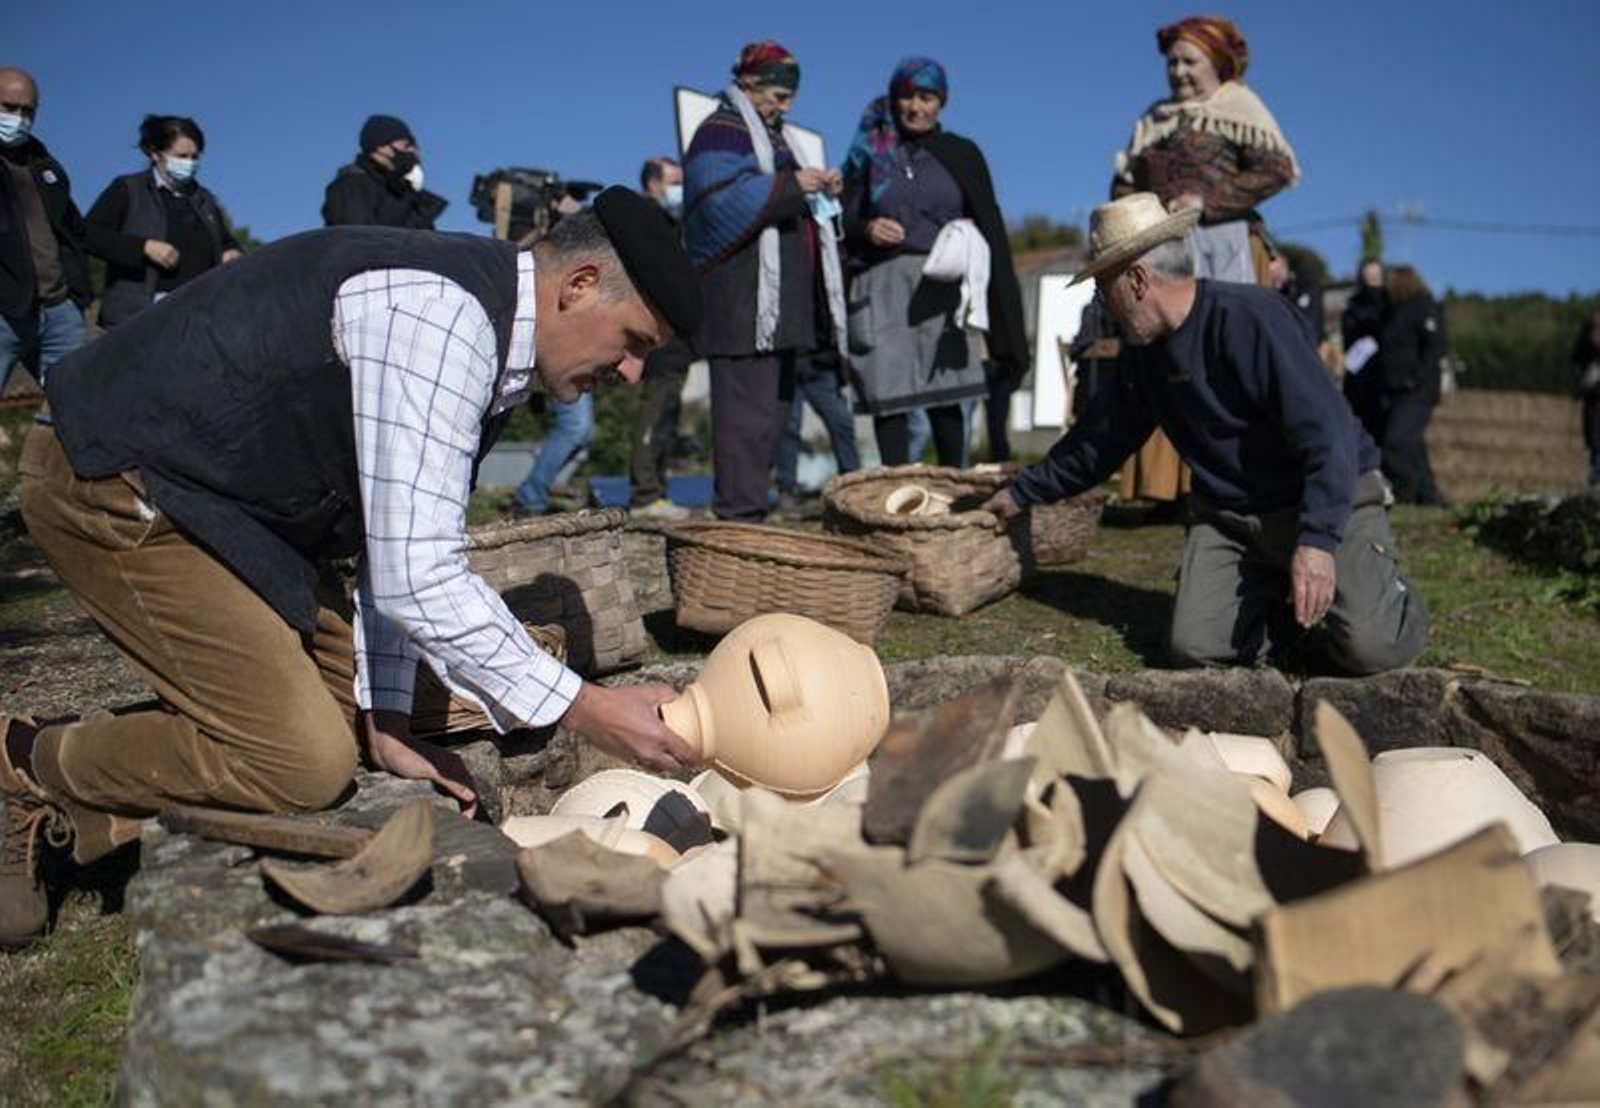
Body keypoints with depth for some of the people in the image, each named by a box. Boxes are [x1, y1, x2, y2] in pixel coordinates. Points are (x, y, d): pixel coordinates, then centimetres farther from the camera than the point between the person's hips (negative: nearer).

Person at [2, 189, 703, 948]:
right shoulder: (440, 316, -27)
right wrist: (585, 711, -25)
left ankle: (78, 818, 13)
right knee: (307, 760, -12)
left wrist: (385, 724, 4)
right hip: (110, 486, -10)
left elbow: (399, 545, 8)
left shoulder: (489, 339, 4)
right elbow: (416, 578, -31)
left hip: (232, 499, 10)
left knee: (345, 720, 8)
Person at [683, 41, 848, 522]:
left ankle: (747, 508, 16)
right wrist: (790, 186, -17)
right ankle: (738, 514, -11)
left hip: (786, 300, 10)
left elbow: (789, 207, 31)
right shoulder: (721, 132, -2)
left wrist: (823, 190, 10)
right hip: (742, 300, -9)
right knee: (746, 411, -12)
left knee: (774, 408, 10)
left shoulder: (778, 137, 26)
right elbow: (722, 200, -17)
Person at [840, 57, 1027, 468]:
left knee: (945, 396, -4)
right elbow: (844, 218, 12)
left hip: (941, 288, 0)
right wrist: (866, 228, -8)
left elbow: (989, 224, 11)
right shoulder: (870, 152, 14)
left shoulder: (962, 154, 12)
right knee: (888, 396, -7)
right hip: (883, 285, 0)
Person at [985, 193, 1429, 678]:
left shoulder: (1251, 317, -20)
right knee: (1195, 647, -16)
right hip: (1229, 516, 6)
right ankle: (1284, 604, 13)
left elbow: (1328, 433, -26)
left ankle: (1383, 590, 13)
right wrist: (1024, 492, 23)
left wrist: (1317, 540, -34)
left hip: (1330, 503, -6)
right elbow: (1100, 437, 19)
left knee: (1370, 646, -23)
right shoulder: (1149, 352, 6)